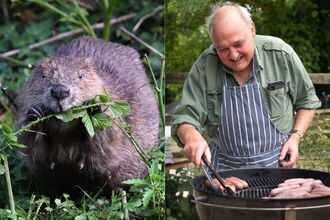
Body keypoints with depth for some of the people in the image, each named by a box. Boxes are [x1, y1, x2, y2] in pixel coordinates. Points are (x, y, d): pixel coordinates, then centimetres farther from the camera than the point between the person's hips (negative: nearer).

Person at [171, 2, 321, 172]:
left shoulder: (280, 54, -6)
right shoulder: (204, 66, -7)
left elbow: (307, 101, 7)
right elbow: (184, 117, -8)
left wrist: (296, 137, -7)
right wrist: (191, 137, -29)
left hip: (277, 164, -3)